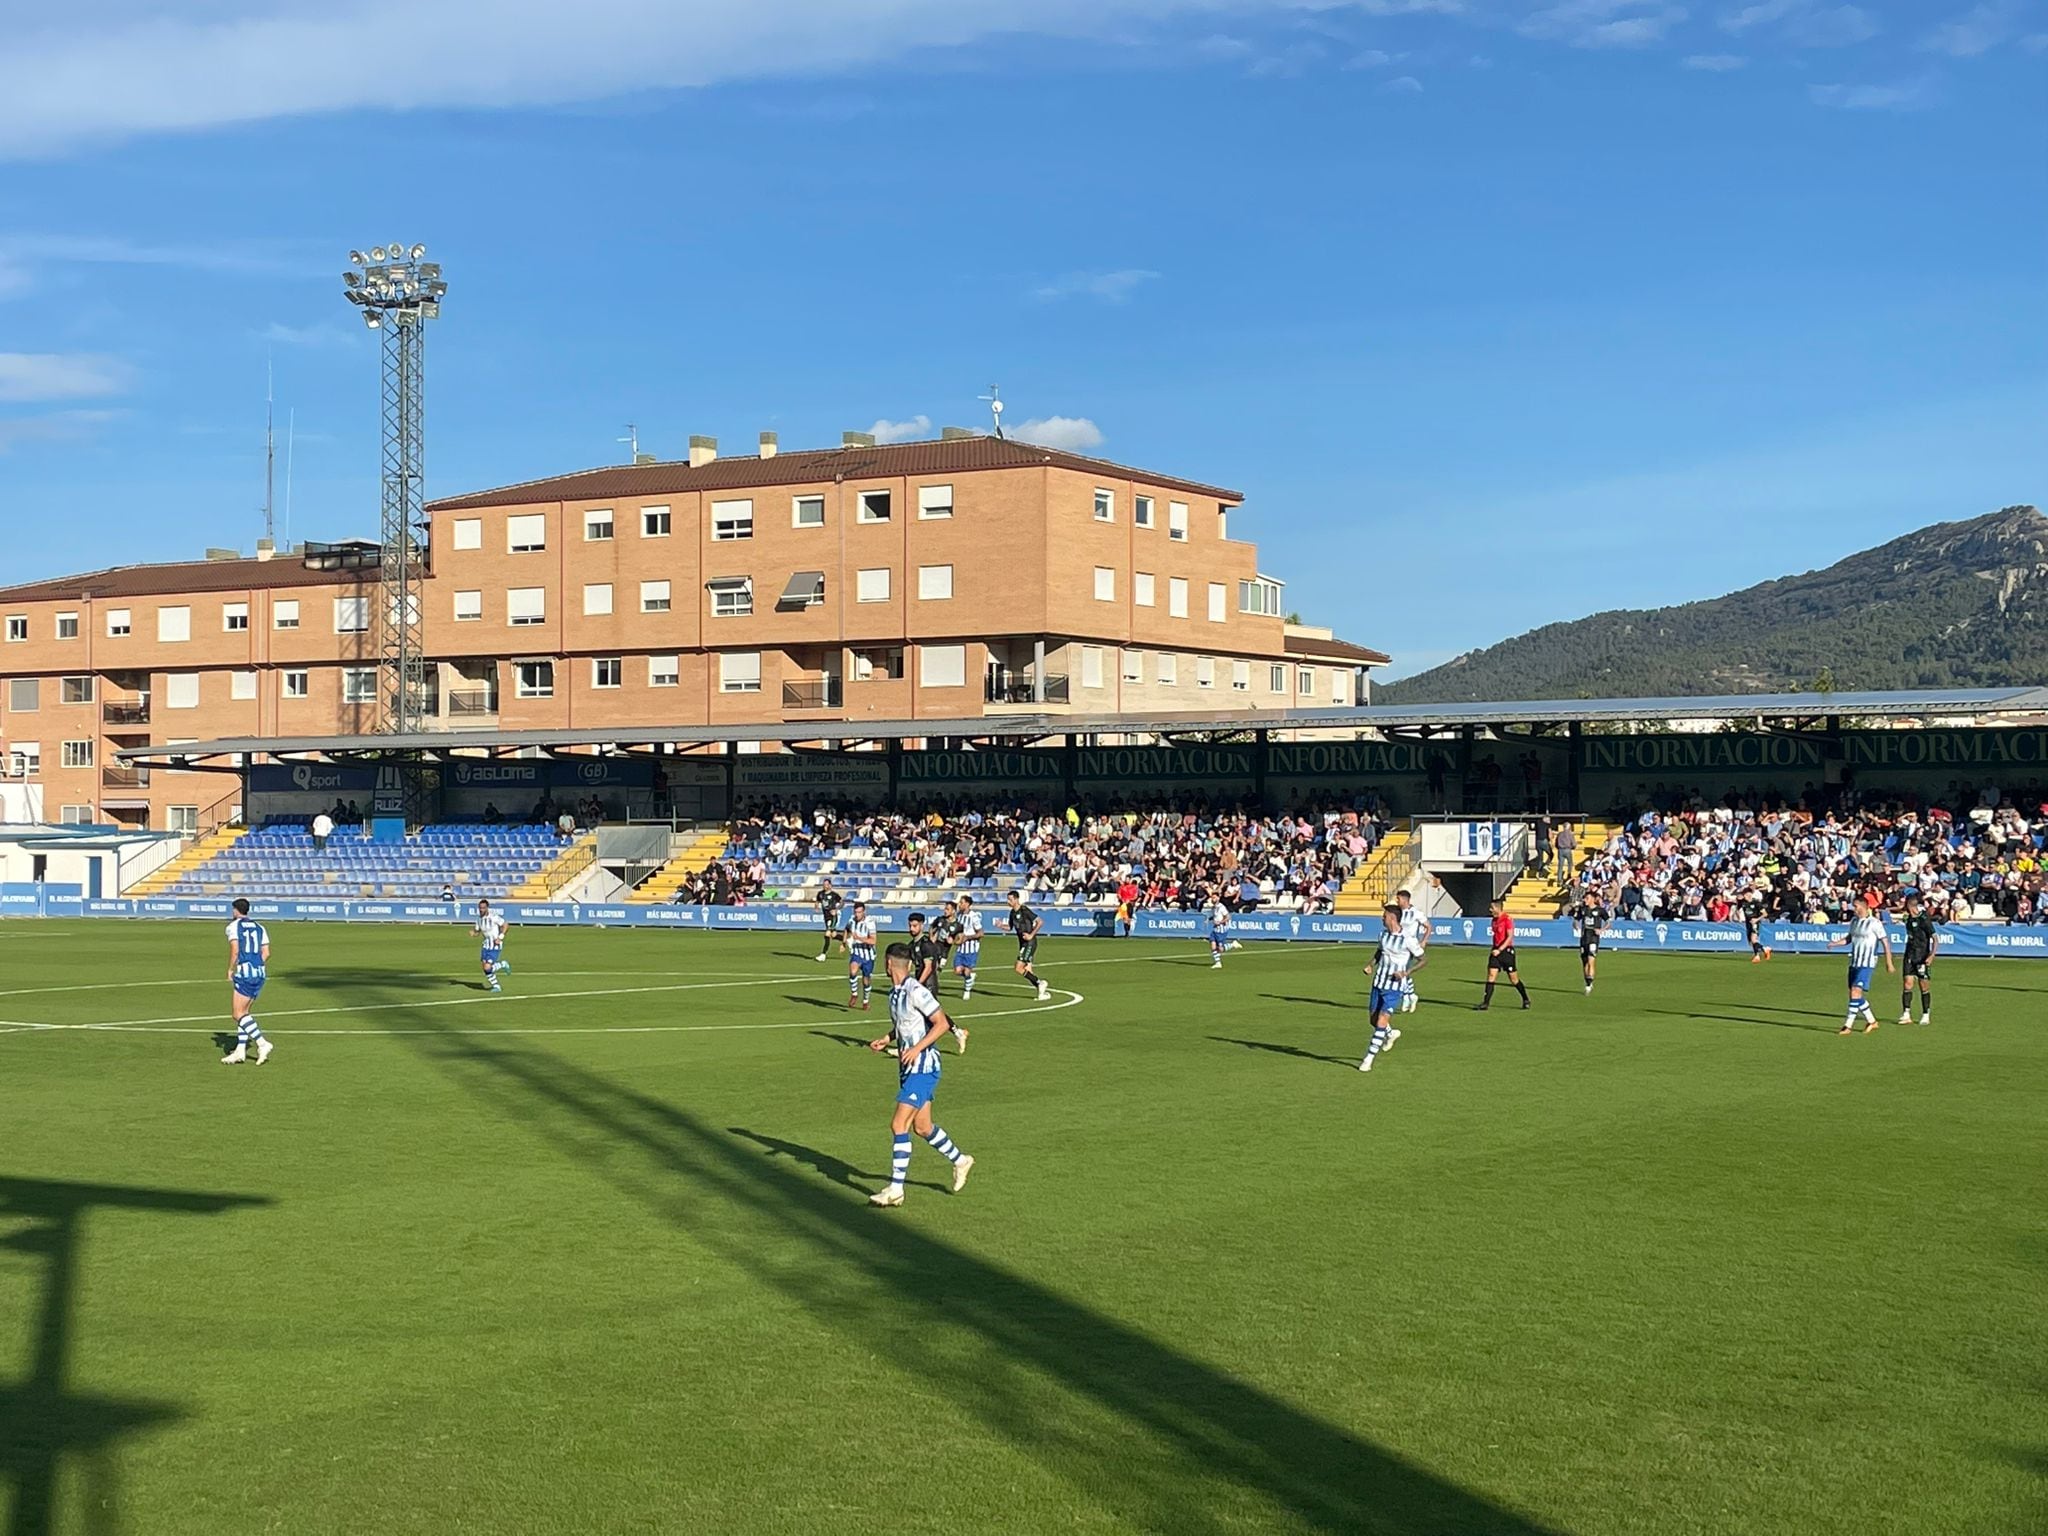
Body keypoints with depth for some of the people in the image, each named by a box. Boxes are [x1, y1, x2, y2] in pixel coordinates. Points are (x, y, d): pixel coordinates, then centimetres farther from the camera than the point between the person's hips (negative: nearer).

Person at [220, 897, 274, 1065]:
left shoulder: (233, 926, -1)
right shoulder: (259, 927, 15)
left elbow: (234, 950, -12)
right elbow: (266, 953, 8)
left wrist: (230, 970, -1)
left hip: (245, 972, -7)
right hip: (260, 973, 7)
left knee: (237, 1014, -3)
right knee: (244, 1012, 14)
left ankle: (262, 1043, -15)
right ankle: (240, 1050, 11)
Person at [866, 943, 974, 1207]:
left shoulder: (916, 992, -19)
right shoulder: (894, 992, 9)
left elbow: (942, 1024, -19)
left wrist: (917, 1049, -24)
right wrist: (887, 1039, 7)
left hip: (923, 1067, -9)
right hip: (909, 1067, 9)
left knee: (899, 1126, -11)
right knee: (922, 1127, 17)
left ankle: (895, 1190, -8)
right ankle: (960, 1161, 38)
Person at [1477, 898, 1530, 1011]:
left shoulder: (1507, 919, -13)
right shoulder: (1494, 920, 11)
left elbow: (1510, 937, -20)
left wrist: (1499, 950, -25)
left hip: (1507, 950, -6)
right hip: (1496, 951, 6)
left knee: (1514, 979, 4)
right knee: (1491, 975, -7)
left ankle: (1526, 1000, 23)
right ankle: (1486, 1002, -10)